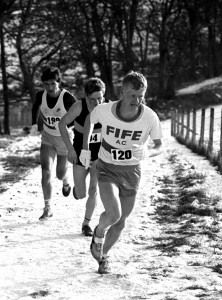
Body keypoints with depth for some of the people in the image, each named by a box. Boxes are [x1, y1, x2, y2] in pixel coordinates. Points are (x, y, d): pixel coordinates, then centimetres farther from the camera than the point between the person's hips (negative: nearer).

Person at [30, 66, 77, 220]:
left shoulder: (68, 98, -26)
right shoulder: (41, 95, -12)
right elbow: (36, 107, 11)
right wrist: (35, 124, 3)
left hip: (65, 139, -3)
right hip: (47, 138, 3)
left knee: (60, 174, 12)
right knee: (46, 172, -13)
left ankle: (66, 182, 51)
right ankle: (48, 208, -7)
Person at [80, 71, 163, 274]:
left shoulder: (150, 117, -21)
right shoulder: (104, 110, -21)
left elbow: (159, 146, -8)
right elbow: (90, 119, 4)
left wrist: (147, 152, -31)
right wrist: (85, 148, -1)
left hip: (131, 171, 2)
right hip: (107, 168, -2)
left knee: (120, 222, 10)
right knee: (113, 214, -24)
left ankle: (103, 255, 39)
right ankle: (99, 233, 13)